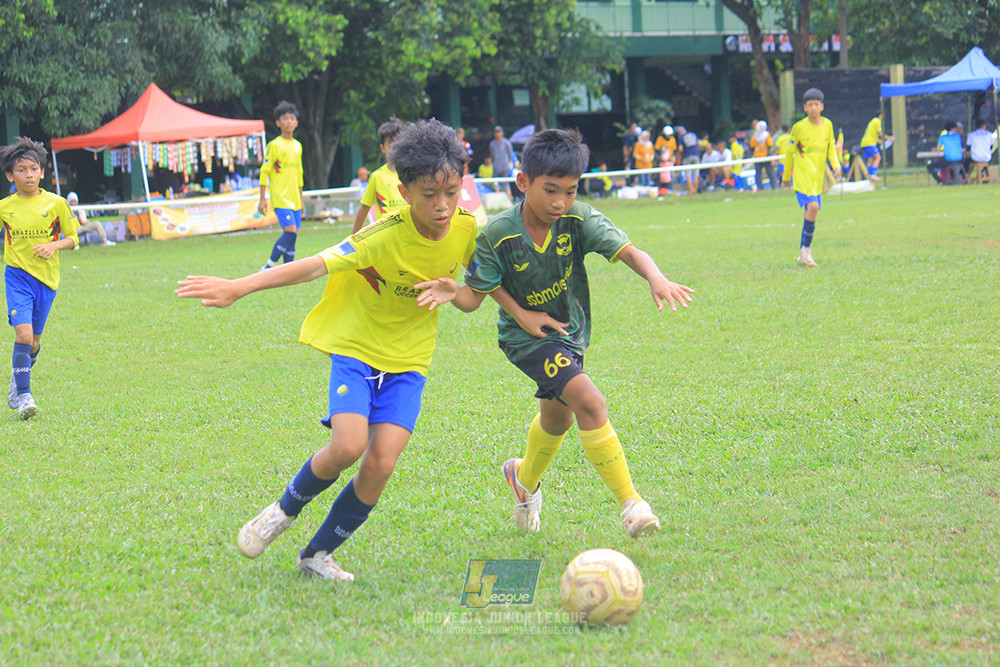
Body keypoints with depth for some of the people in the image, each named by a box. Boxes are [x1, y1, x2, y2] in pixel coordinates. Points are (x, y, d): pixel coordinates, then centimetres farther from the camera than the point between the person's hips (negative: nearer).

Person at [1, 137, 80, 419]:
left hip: (46, 278, 1)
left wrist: (54, 246, -15)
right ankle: (24, 397, -11)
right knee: (23, 334, -17)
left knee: (33, 341, 11)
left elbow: (72, 238, 4)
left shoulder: (56, 203, -3)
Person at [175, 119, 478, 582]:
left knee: (381, 464, -10)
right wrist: (239, 287, -38)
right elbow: (318, 265, -30)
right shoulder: (386, 236, -24)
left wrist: (449, 288, -16)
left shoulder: (467, 228, -10)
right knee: (347, 446, -23)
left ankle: (317, 553, 11)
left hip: (408, 357, 3)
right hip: (356, 346, -3)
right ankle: (285, 509, 10)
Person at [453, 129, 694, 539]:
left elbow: (627, 251, -31)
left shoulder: (578, 219, -20)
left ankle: (526, 477, 57)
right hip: (527, 336, -5)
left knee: (557, 417, 26)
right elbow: (482, 286, -7)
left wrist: (655, 278, -50)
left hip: (570, 331, 5)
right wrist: (520, 314, -19)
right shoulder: (497, 235, -23)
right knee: (588, 400, -25)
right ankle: (629, 503, -21)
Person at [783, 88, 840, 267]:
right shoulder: (799, 127, -5)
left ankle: (804, 254, 19)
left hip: (818, 177, 5)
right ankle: (806, 250, -15)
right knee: (812, 207, -22)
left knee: (812, 210, 8)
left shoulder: (827, 125, 7)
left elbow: (831, 148, 16)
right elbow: (790, 152, 6)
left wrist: (836, 164, -3)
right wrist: (786, 176, 12)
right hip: (801, 174, -5)